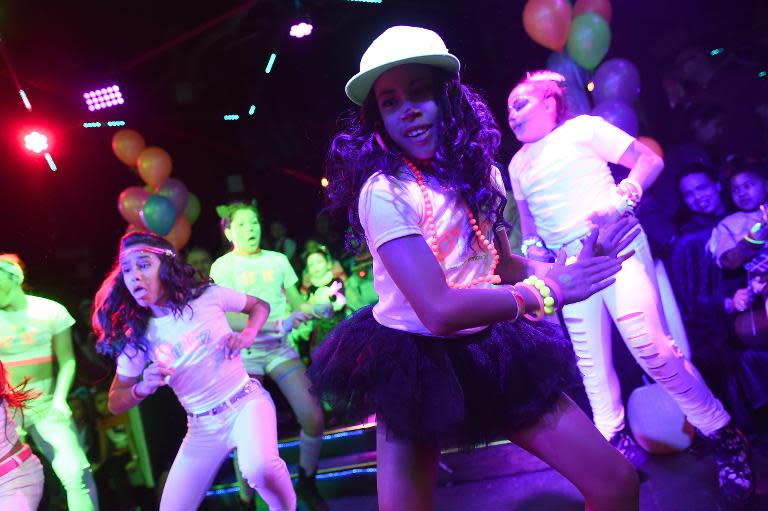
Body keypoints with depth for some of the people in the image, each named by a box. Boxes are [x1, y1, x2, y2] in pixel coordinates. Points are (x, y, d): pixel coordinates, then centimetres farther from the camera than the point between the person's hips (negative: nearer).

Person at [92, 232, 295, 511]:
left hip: (246, 402, -3)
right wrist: (144, 387, -17)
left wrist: (247, 335, -10)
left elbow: (260, 306, 11)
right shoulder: (139, 336, -2)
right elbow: (115, 403, 5)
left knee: (260, 469, -33)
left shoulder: (208, 296, -7)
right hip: (202, 427, 4)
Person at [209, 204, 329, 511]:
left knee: (313, 418, -7)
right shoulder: (222, 267, -2)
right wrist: (274, 323, -25)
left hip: (280, 347, 3)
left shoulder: (278, 260, 8)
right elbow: (228, 319, -13)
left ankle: (306, 483, 18)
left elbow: (297, 302, 9)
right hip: (244, 352, -3)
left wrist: (309, 310, -15)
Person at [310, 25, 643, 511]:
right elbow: (440, 311, -28)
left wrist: (574, 263, -6)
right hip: (419, 365, -5)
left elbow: (502, 266, 11)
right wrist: (546, 290, -18)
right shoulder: (383, 191, -20)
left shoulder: (478, 172, 4)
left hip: (490, 353, 6)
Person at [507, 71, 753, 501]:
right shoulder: (518, 164, 19)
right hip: (570, 264, 6)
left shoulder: (584, 128, 5)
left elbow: (650, 160, 1)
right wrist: (534, 262, 10)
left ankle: (726, 437, -1)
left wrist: (619, 199, -15)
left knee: (648, 344, -16)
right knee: (590, 359, 2)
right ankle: (615, 440, 14)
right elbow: (528, 222, 26)